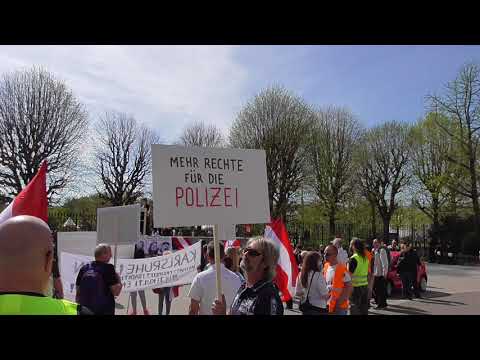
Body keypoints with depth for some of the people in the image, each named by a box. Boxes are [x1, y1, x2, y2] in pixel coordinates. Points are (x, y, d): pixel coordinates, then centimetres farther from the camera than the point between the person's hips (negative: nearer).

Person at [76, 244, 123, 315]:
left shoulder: (84, 268, 4)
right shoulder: (108, 268, -11)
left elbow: (78, 292, 8)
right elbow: (116, 292, -13)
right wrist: (119, 281, 5)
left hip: (85, 310, 5)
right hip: (104, 310, -5)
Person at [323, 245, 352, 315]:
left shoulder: (342, 269, -16)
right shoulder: (326, 266, 5)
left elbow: (349, 288, -14)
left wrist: (340, 301, -17)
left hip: (339, 307, -7)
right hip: (327, 305, 7)